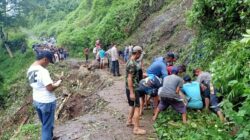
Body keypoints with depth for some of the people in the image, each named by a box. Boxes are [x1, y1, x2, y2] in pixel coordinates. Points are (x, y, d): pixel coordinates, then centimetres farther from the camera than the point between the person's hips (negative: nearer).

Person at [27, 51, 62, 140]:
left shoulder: (30, 69, 3)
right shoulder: (43, 71, -26)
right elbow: (50, 88, -25)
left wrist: (52, 83, 10)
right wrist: (57, 84, -6)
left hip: (36, 100, 9)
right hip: (47, 102, -9)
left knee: (45, 124, 26)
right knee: (47, 126, 8)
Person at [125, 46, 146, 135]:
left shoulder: (130, 61, 9)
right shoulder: (132, 64, -21)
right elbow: (129, 79, -24)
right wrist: (132, 92, -25)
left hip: (131, 88, 10)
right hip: (132, 89, -10)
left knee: (133, 106, 22)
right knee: (137, 108, -5)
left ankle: (129, 121, 35)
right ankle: (136, 128, 0)